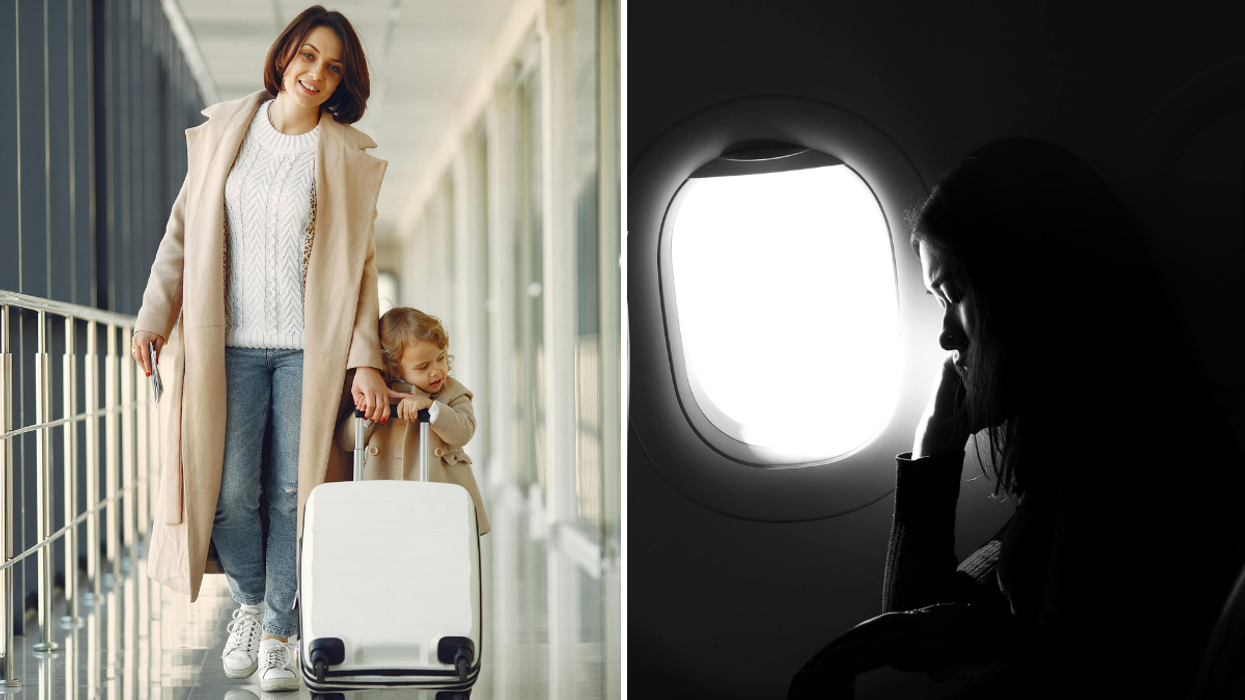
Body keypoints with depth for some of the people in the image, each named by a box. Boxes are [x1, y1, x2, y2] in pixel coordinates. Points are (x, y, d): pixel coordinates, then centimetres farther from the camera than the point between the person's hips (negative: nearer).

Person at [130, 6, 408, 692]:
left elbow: (359, 265, 3)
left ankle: (278, 634, 13)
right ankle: (249, 600, 24)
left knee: (292, 493, 0)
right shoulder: (224, 132, 7)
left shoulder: (348, 156, 3)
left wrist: (365, 359, -4)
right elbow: (184, 230, 10)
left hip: (308, 348, -1)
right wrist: (154, 318, 4)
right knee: (230, 492, -3)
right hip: (232, 344, 1)